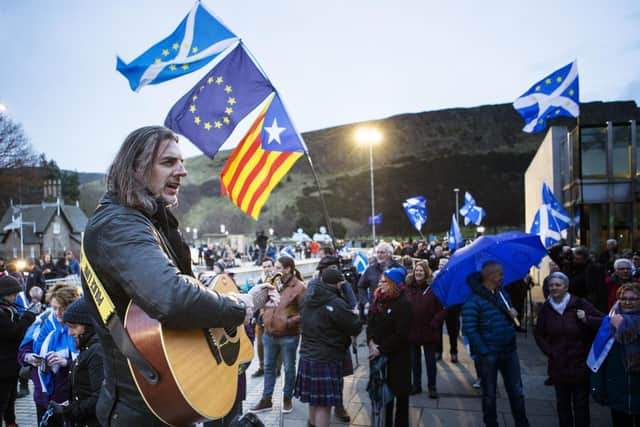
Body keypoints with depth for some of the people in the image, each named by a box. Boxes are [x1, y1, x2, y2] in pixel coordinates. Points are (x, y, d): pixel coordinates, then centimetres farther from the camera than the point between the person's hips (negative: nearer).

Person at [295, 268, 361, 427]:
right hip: (327, 360, -8)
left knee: (314, 400, 22)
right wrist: (355, 314, 9)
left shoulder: (308, 297, 3)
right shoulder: (337, 304, -20)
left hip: (307, 356, 8)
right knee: (323, 404, 1)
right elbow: (355, 328, -12)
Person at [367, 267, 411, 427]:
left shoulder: (403, 303, -16)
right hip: (379, 353, 6)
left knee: (400, 390, 9)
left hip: (398, 355, -6)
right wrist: (371, 342, -11)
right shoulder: (378, 299, 5)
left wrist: (381, 349, -18)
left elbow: (401, 334, -19)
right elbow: (370, 322, 6)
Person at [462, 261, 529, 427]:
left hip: (509, 351, 5)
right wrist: (484, 352, -18)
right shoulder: (474, 300, -15)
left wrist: (513, 313, -2)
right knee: (489, 394, 11)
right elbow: (470, 329, -17)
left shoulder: (503, 294, 6)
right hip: (489, 355, -5)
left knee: (517, 392, 13)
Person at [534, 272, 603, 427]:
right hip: (558, 365, 3)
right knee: (562, 404, 14)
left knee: (581, 405, 8)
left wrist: (586, 319, -21)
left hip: (580, 364, -3)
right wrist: (548, 351, 1)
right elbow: (538, 334, 12)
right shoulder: (546, 308, 2)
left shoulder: (579, 304, -9)